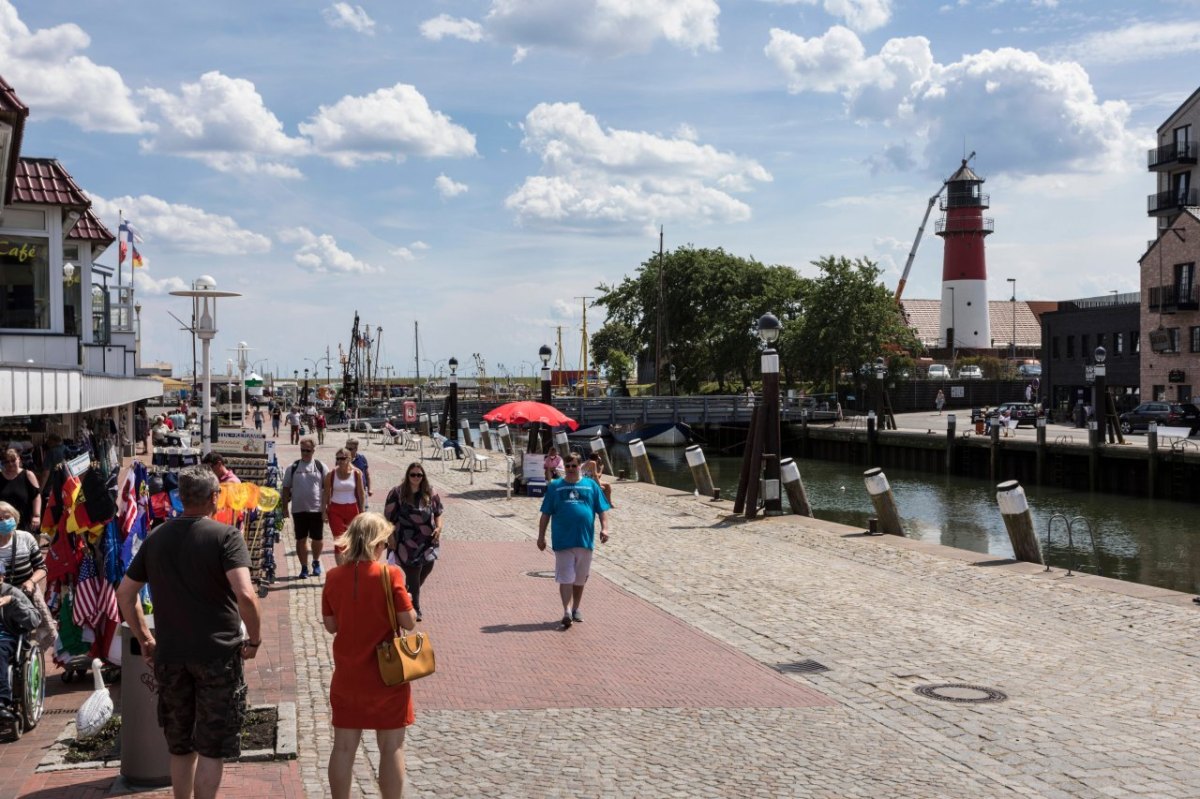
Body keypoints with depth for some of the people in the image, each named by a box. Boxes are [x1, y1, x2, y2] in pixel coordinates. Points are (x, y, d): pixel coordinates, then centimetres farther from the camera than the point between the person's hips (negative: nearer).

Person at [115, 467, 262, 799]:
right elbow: (245, 595, -23)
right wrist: (255, 638, -9)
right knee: (211, 748, 5)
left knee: (180, 747, 19)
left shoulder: (156, 538, 6)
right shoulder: (225, 535, -11)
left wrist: (144, 638, 18)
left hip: (169, 655, 5)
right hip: (217, 653, -5)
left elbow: (124, 594, 10)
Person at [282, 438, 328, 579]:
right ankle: (304, 568, 15)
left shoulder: (321, 467, 2)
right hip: (298, 509, 1)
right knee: (301, 539, 5)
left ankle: (316, 562, 31)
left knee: (318, 539, 6)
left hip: (317, 509, -1)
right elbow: (286, 489, 7)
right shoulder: (293, 468, 4)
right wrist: (284, 508, 2)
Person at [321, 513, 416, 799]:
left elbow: (330, 625, 3)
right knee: (392, 748, 8)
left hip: (346, 676, 4)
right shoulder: (389, 575, -16)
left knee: (344, 747, 13)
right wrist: (405, 604, 5)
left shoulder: (334, 577, -4)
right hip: (386, 677, -3)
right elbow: (409, 622, -15)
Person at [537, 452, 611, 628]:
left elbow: (602, 510, 8)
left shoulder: (591, 486, 8)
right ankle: (567, 612, -10)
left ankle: (575, 609, 26)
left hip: (585, 540, 2)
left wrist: (604, 528, -7)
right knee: (565, 578, -8)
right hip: (563, 541, -2)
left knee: (580, 578, 12)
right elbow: (545, 514, 7)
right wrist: (541, 536, 4)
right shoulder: (555, 487, 6)